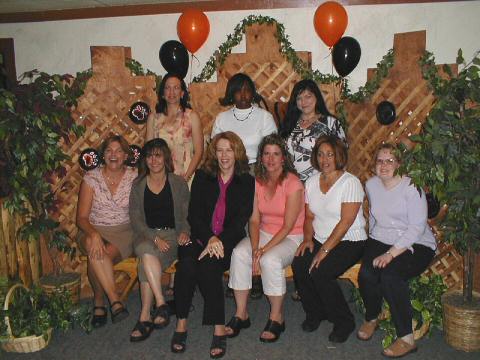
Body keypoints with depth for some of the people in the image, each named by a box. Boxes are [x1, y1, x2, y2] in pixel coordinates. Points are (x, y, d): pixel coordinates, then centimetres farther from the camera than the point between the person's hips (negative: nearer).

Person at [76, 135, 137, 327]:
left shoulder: (134, 178, 0)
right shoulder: (91, 178, -2)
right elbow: (81, 217, -6)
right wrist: (93, 234, -27)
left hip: (123, 232, 0)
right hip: (95, 231, 0)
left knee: (101, 255, -32)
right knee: (94, 248, -35)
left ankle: (99, 302, -13)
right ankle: (114, 300, -28)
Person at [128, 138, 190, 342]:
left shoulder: (178, 183, 8)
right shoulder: (138, 185, 11)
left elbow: (187, 214, 7)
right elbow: (135, 219, 3)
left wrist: (185, 231, -16)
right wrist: (155, 238, -14)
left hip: (172, 235, -1)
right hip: (145, 236, 1)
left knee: (145, 263, -31)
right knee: (147, 253, -36)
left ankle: (145, 317, -23)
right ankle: (161, 304, -31)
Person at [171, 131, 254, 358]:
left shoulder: (247, 182, 9)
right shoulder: (202, 177, 13)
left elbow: (241, 219, -1)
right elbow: (193, 214, 4)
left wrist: (220, 241, -17)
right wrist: (210, 238, -14)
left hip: (229, 241, -2)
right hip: (200, 237, 2)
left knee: (208, 265, -32)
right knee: (187, 264, -30)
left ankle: (219, 327, -24)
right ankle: (181, 323, -19)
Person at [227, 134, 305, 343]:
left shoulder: (293, 183, -14)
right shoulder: (258, 182, 4)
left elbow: (288, 226, -16)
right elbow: (254, 219, 0)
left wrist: (263, 250, -21)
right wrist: (255, 249, -16)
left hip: (291, 238, -5)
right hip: (264, 234, 5)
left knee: (270, 260, -33)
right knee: (239, 253, -22)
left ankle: (277, 318, -11)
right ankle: (241, 314, -11)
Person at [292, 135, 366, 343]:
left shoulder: (350, 183, -12)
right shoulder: (311, 182, 9)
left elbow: (346, 222, -18)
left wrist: (324, 250, -22)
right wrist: (308, 239, -7)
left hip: (349, 242, -5)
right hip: (320, 240, 6)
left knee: (319, 272, -27)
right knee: (298, 266, -21)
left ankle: (344, 322, -2)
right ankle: (315, 312, 5)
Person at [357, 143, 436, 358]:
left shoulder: (411, 188, -12)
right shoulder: (371, 185, 9)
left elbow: (417, 227, -18)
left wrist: (390, 254, -26)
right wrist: (374, 244, 13)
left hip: (415, 245, -5)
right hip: (380, 241, 5)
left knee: (390, 274, -33)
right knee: (366, 274, -25)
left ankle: (406, 338, -20)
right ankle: (371, 318, 6)